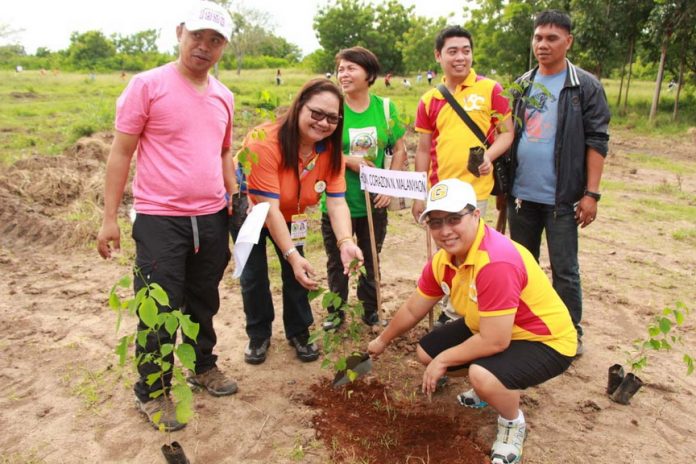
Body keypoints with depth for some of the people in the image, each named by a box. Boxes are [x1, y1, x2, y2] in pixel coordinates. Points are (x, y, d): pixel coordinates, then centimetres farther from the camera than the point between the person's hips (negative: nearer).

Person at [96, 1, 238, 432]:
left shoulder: (224, 96, 9)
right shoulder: (147, 85, -7)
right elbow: (121, 152, -6)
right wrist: (109, 217, -8)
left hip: (212, 219, 5)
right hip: (160, 220, -5)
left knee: (203, 303, 18)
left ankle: (204, 366, 39)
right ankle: (153, 392, 24)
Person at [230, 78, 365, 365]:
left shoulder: (330, 150, -20)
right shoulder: (265, 141, -37)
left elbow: (337, 202, -27)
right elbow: (269, 209, -38)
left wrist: (345, 242, -45)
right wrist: (292, 254, -43)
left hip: (291, 214, 4)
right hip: (249, 210, -4)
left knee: (297, 273, 0)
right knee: (254, 274, -2)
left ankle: (298, 334, 22)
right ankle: (259, 336, 21)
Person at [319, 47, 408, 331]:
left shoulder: (385, 108, -1)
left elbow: (400, 150, 3)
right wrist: (350, 161, -18)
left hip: (374, 203, 2)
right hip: (336, 201, -2)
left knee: (371, 260, 17)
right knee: (337, 262, 13)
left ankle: (370, 311, 37)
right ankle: (336, 312, 33)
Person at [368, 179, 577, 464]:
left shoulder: (497, 262, -37)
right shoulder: (443, 260, -9)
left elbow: (494, 342, -34)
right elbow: (412, 309, 7)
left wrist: (443, 360, -19)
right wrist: (382, 341, 20)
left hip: (545, 341, -8)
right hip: (490, 328, 8)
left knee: (483, 375, -35)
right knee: (425, 352, 7)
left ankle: (513, 425, 0)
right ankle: (490, 389, 28)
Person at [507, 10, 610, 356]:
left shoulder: (585, 87, -4)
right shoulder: (522, 84, 9)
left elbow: (597, 142, -6)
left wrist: (591, 193, -12)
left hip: (561, 198, -4)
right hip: (521, 195, 5)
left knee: (564, 271, 3)